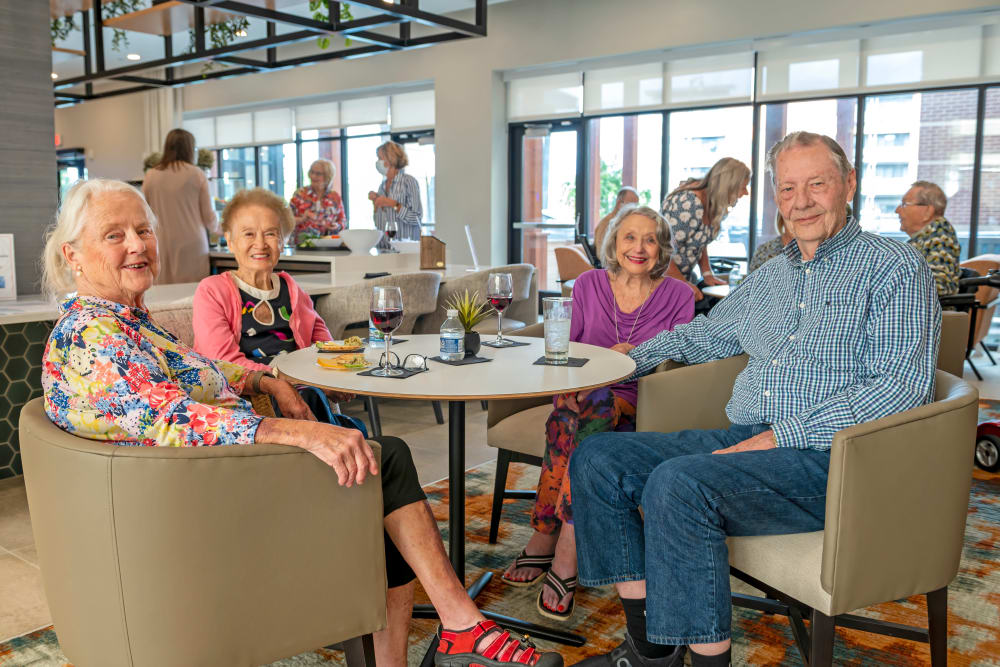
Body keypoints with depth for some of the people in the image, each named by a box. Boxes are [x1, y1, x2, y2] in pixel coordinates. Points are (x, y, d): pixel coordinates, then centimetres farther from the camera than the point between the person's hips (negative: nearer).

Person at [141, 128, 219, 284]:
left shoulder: (150, 176, 3)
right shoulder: (196, 174, -3)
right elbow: (208, 215, 3)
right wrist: (217, 229, 24)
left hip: (161, 246, 2)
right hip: (191, 245, -2)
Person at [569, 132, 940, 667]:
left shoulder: (895, 268, -2)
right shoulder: (768, 277, 21)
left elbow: (905, 384, -14)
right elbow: (707, 333, 38)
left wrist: (783, 434, -20)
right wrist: (632, 357, 31)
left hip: (832, 460, -8)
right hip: (742, 440, 8)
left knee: (678, 484, -33)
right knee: (597, 458, -6)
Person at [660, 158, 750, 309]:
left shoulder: (712, 203, 2)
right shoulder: (688, 204, -26)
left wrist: (707, 273, 4)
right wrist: (683, 284, -18)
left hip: (685, 275, 9)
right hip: (663, 278, -8)